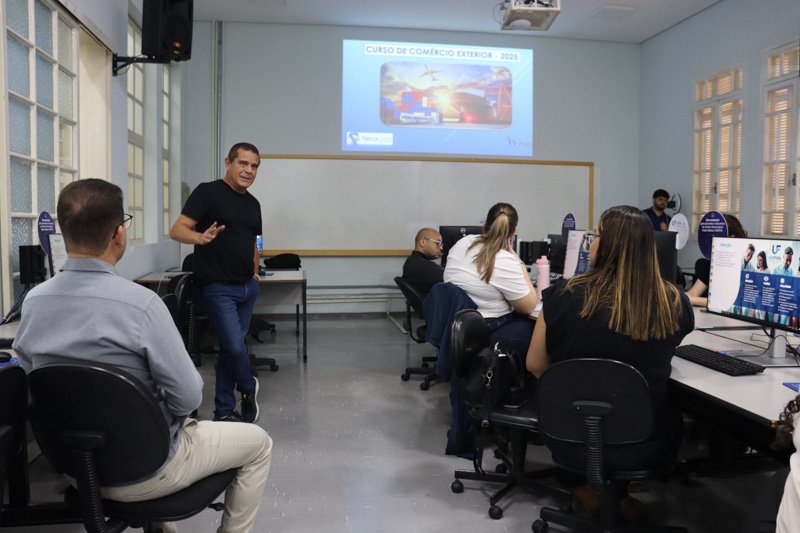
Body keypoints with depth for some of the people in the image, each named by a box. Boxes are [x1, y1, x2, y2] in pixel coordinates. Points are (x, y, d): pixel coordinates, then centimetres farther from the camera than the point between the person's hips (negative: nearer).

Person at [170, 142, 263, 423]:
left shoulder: (253, 203, 15)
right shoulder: (208, 192, -7)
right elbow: (177, 230, -14)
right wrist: (200, 237, -33)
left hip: (247, 287, 7)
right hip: (217, 287, -7)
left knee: (231, 347, 12)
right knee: (235, 347, -12)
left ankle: (224, 411, 22)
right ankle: (249, 388, 18)